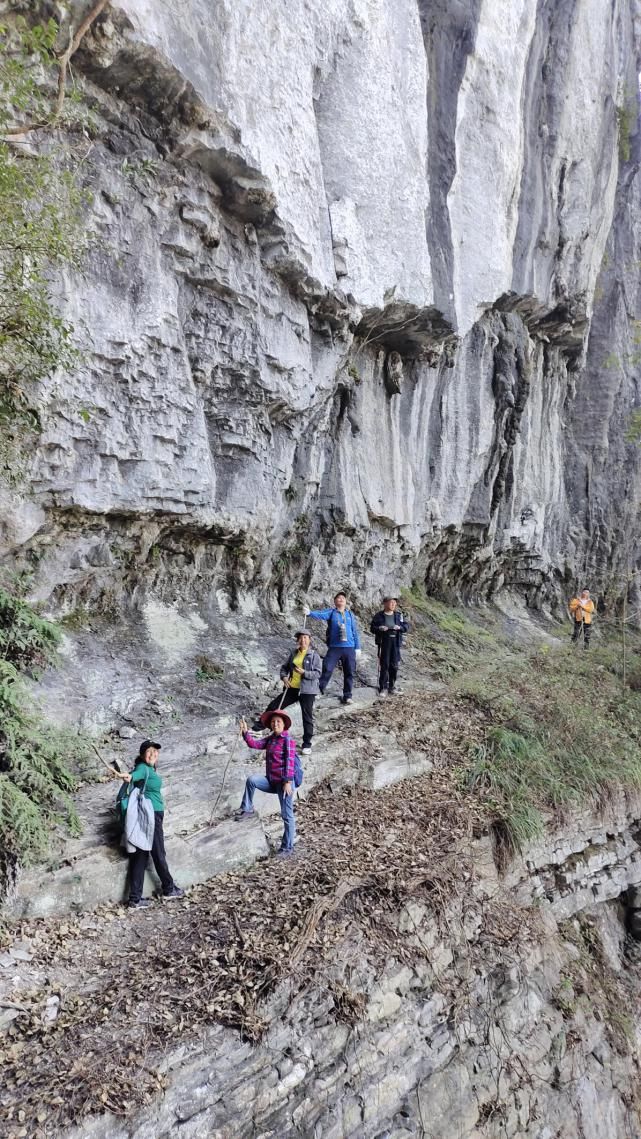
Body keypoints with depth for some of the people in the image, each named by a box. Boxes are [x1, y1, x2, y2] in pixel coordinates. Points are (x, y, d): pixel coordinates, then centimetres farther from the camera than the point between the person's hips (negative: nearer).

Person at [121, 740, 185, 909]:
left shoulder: (149, 769, 13)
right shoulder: (143, 768, -14)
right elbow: (137, 774, -37)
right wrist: (130, 777, -58)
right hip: (151, 815, -9)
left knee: (140, 856, 7)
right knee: (158, 854, 8)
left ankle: (135, 899, 8)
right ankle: (169, 889, 24)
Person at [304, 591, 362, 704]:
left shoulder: (350, 614, 11)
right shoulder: (331, 613, 4)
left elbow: (355, 631, 12)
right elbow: (320, 614, -16)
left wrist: (358, 647, 9)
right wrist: (310, 612, -38)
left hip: (349, 648, 2)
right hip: (334, 647, -2)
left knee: (349, 673, 4)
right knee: (327, 670, -8)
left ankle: (347, 696, 13)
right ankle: (319, 691, 6)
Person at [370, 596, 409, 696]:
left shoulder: (399, 615, 10)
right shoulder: (379, 616, 1)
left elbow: (407, 627, 9)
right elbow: (372, 628, 2)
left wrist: (400, 627, -11)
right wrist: (379, 628, -18)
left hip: (395, 642, 3)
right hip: (383, 642, -3)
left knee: (394, 666, 5)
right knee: (384, 665, -5)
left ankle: (391, 687, 16)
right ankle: (382, 688, 2)